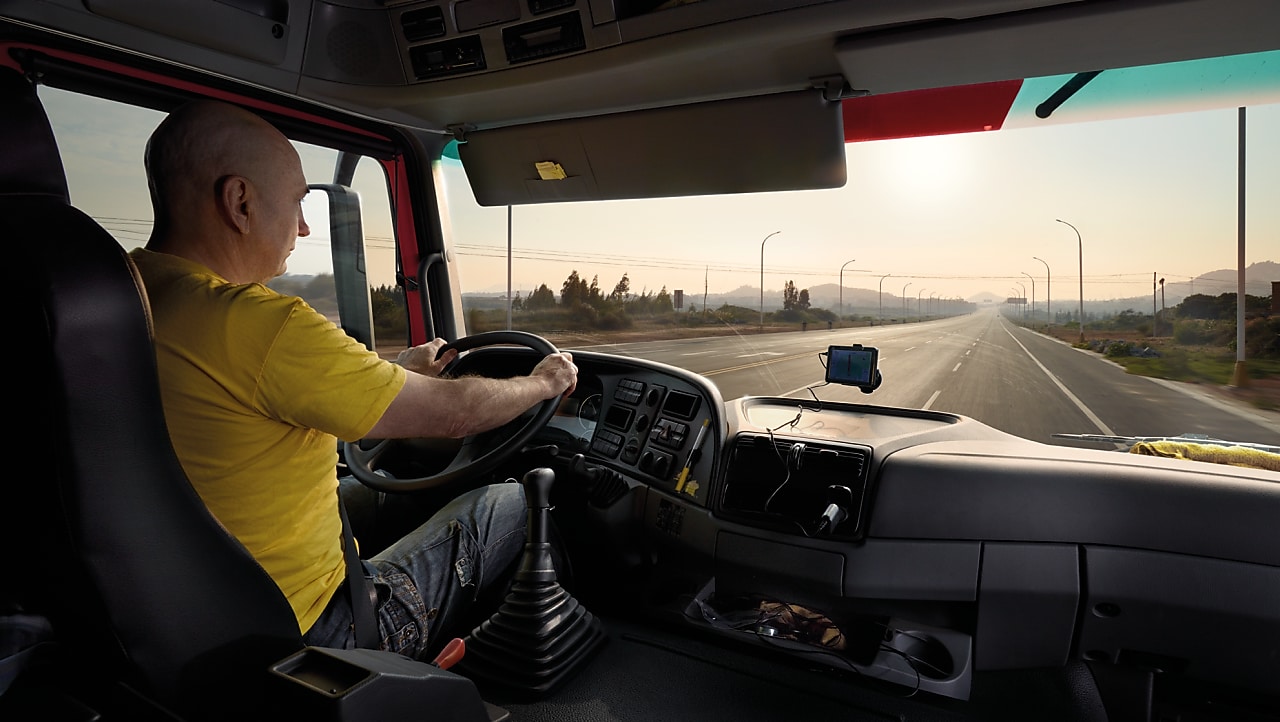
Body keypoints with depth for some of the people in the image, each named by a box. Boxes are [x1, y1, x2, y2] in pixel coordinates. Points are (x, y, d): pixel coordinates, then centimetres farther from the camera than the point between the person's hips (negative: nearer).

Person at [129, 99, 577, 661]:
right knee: (511, 505, 6)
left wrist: (399, 372, 22)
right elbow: (455, 411, -20)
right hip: (304, 645, -8)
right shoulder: (254, 324, -29)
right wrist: (543, 383, 0)